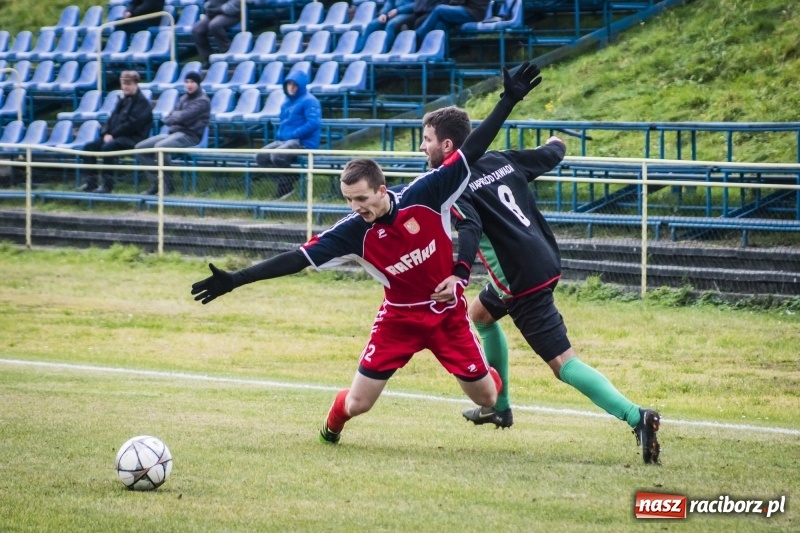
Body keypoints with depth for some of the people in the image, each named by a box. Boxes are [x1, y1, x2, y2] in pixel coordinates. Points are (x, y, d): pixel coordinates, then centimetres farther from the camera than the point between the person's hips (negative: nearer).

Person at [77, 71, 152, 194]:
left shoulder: (142, 102, -8)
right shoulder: (123, 100, 19)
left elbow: (132, 124, -17)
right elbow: (112, 118, 17)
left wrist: (113, 134, -15)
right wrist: (106, 133, -3)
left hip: (134, 138, -9)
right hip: (117, 137, 9)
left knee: (107, 147, -34)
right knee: (89, 147, -4)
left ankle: (107, 184, -30)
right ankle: (91, 182, -6)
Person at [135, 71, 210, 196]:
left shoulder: (202, 101, -5)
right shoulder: (184, 99, 21)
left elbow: (184, 117, -17)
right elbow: (168, 118, 17)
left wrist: (173, 118, 1)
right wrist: (175, 118, -5)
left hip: (189, 135, -9)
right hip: (174, 132, 9)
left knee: (160, 147, -35)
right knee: (141, 147, -5)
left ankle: (167, 185, -23)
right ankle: (155, 183, -7)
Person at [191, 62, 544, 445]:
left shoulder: (423, 195, -19)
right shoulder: (353, 232, -17)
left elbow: (470, 153, -16)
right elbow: (297, 258, -19)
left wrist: (509, 100, -19)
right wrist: (235, 280, -26)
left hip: (448, 313, 0)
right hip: (399, 317, 0)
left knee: (487, 398, 5)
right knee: (357, 403, -5)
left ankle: (492, 379, 45)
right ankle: (332, 425, 33)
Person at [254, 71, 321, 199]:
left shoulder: (309, 101, -6)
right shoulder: (287, 102, 21)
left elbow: (314, 124, -19)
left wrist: (292, 135, -17)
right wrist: (279, 135, 12)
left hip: (303, 142, -9)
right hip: (283, 141, 9)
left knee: (277, 156, -33)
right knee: (261, 157, -12)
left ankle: (286, 188, -9)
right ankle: (284, 182, -10)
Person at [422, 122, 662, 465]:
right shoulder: (501, 161, 11)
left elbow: (469, 227, -28)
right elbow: (549, 156, 23)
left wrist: (459, 275, -41)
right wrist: (556, 144, 48)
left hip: (523, 279, -9)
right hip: (546, 261, 9)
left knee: (563, 362, -9)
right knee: (480, 313, 30)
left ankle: (636, 417, -22)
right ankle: (500, 407, 35)